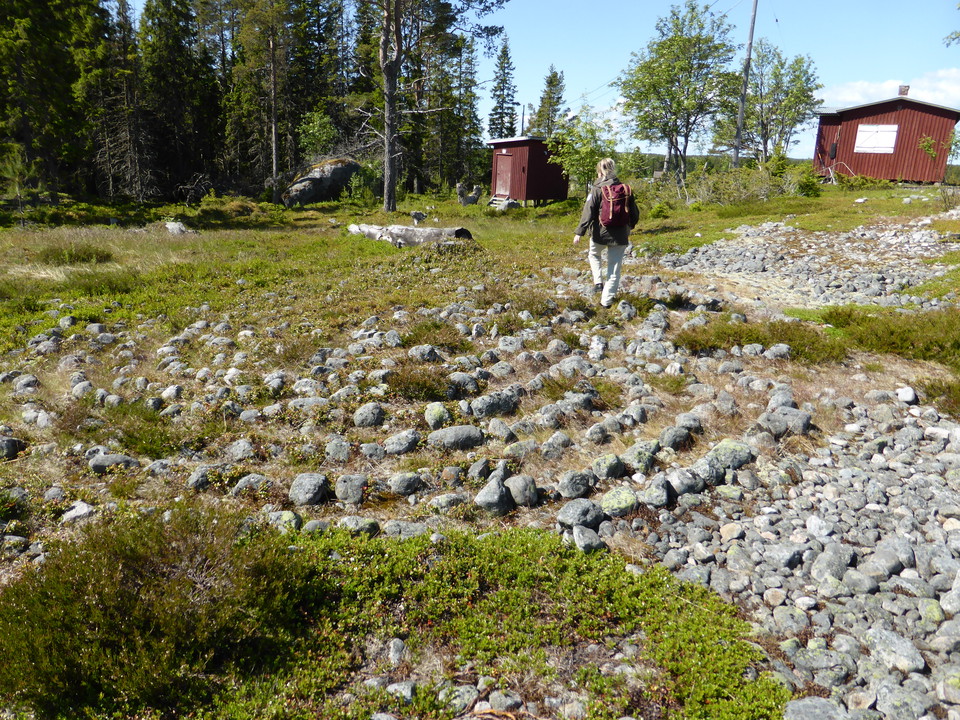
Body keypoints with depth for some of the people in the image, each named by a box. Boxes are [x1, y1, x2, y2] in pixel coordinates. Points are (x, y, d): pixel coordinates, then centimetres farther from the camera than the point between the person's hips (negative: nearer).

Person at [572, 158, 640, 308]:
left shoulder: (597, 189, -8)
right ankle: (606, 300, 10)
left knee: (594, 255, 29)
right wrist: (628, 228, 28)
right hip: (620, 236, 3)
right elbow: (635, 213, 12)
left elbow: (588, 212, -14)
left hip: (600, 233, -2)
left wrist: (580, 232, -12)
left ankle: (598, 281, 12)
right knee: (614, 270, 8)